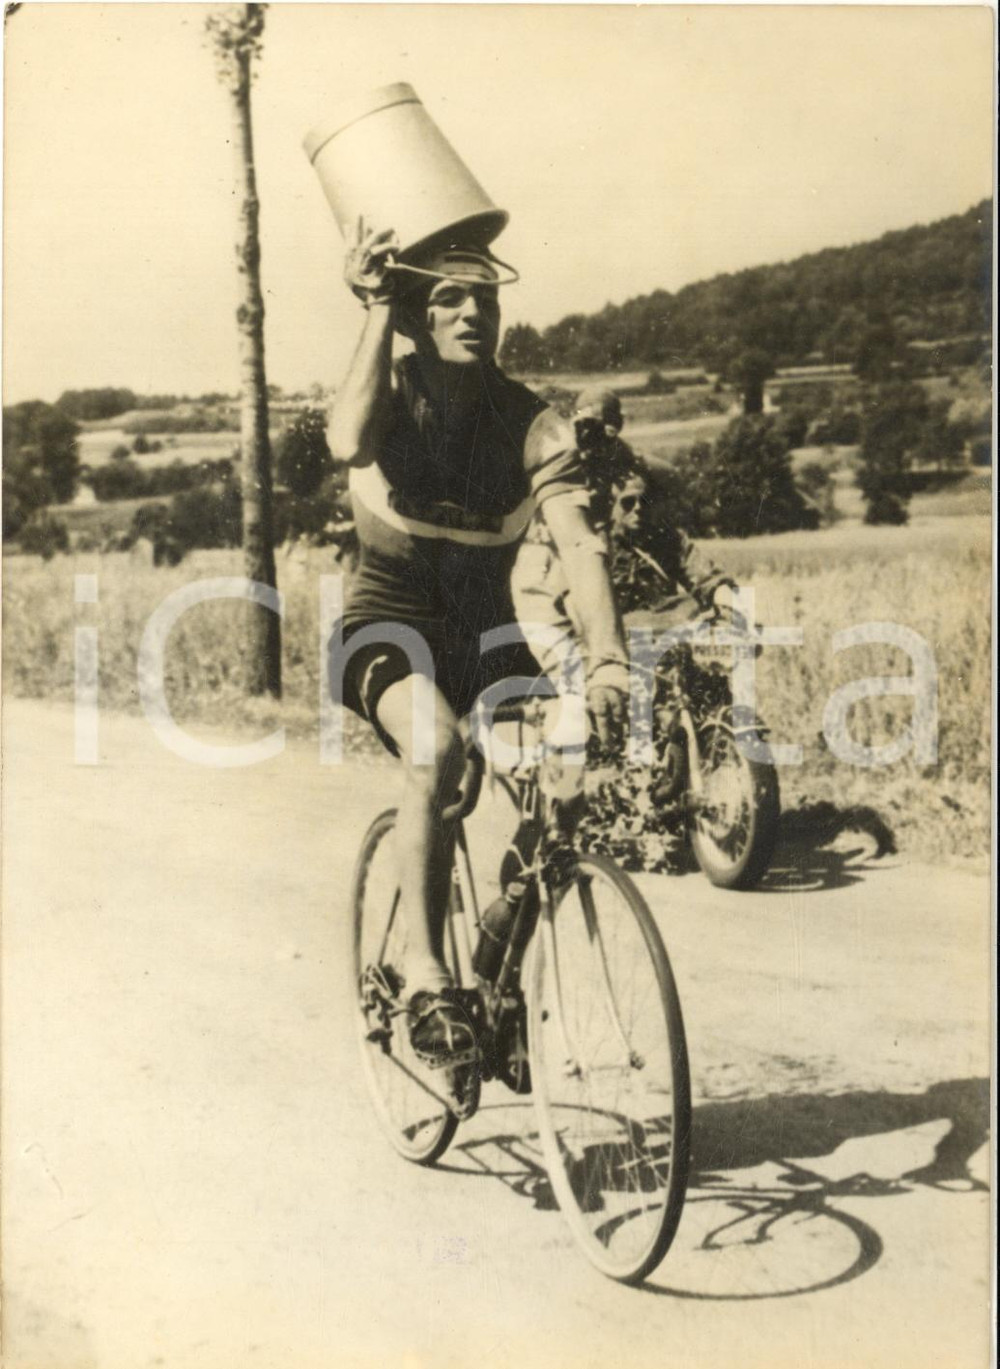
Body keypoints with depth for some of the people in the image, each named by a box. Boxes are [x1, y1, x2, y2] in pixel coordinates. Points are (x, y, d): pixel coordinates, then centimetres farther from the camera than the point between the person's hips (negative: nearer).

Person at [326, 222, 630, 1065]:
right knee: (437, 748, -34)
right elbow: (349, 443, -37)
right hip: (387, 631, -3)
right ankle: (426, 978, -25)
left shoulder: (532, 425, -11)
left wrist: (608, 662, -40)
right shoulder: (389, 396, -11)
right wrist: (378, 310, -30)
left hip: (485, 636, 3)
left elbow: (580, 545, -25)